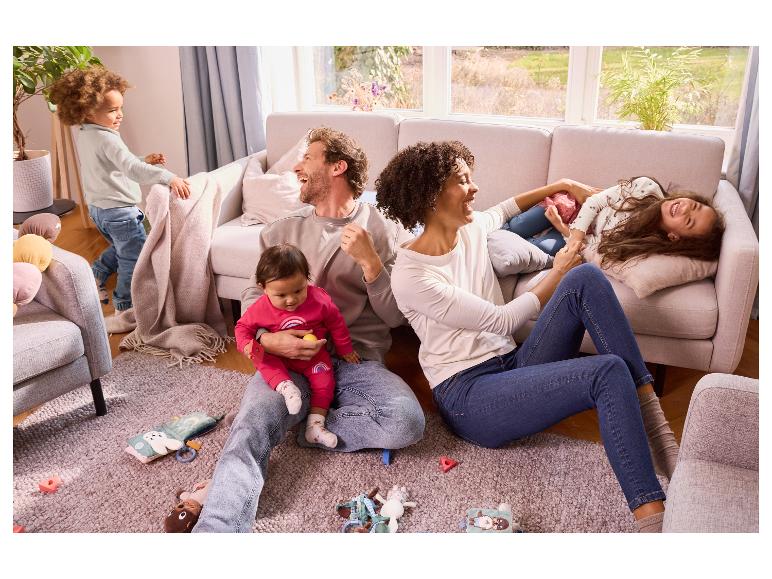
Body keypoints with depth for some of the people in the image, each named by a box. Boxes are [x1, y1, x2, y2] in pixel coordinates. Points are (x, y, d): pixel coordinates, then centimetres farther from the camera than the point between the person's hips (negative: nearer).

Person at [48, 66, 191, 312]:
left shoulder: (84, 136, 6)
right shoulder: (107, 138, -25)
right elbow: (131, 169, -38)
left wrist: (145, 161, 7)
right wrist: (169, 177, -48)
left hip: (97, 208, 9)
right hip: (119, 211, -9)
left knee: (120, 249, 32)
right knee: (135, 259, 5)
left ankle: (95, 277, 31)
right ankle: (126, 306, 12)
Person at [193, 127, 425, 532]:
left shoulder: (385, 231, 8)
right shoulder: (281, 232, 16)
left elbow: (395, 317, 4)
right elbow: (252, 298, 13)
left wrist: (370, 260, -12)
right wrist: (267, 338, -10)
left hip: (357, 361, 0)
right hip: (288, 359, 1)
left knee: (407, 421, -29)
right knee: (247, 436, -28)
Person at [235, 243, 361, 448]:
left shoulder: (319, 300, -21)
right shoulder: (261, 308, -20)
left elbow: (336, 323, -5)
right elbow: (243, 326, -4)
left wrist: (345, 349, 6)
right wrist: (247, 346, -26)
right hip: (279, 356, 0)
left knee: (324, 380, -17)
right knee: (262, 359, -26)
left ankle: (315, 425, -14)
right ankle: (285, 387, -37)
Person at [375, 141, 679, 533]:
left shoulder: (470, 230, 11)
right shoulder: (410, 275, -14)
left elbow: (504, 210, 38)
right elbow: (502, 321, -13)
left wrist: (562, 185, 32)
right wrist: (557, 274, 0)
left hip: (512, 366, 8)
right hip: (468, 394, -7)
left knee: (586, 278, -15)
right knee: (610, 372, -28)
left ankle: (655, 425, -18)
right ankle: (652, 517, -27)